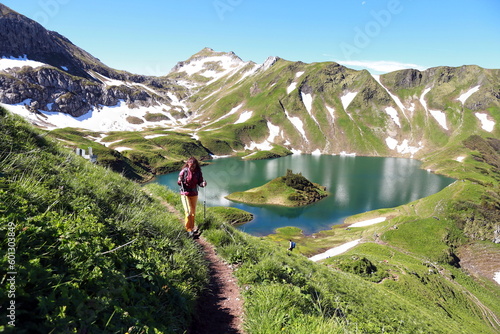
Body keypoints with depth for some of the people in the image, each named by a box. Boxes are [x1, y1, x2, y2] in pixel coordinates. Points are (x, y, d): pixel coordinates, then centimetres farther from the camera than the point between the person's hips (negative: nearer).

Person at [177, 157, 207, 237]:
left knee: (193, 212, 13)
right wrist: (180, 181, -27)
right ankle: (189, 229, 3)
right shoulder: (184, 171, -11)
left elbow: (200, 182, -1)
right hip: (185, 194, -3)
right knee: (188, 212, -11)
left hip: (194, 194, 3)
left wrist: (203, 184, -23)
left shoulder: (198, 172, -6)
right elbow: (179, 182, -5)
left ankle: (192, 228, 30)